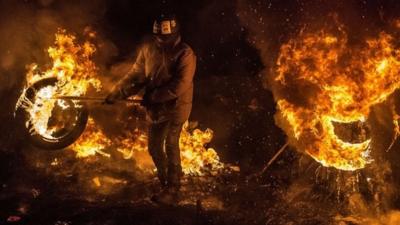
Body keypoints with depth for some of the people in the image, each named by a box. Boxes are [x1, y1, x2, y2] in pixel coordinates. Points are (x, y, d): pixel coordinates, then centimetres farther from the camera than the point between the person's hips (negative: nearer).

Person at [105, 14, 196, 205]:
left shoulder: (185, 53, -16)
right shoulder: (148, 48, 0)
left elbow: (180, 85, -22)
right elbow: (136, 74, 4)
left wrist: (153, 96, -19)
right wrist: (117, 92, -3)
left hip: (176, 105, -6)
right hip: (156, 107, 6)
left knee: (171, 146, -8)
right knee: (154, 147, 13)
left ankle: (172, 191, 2)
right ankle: (165, 182, 33)